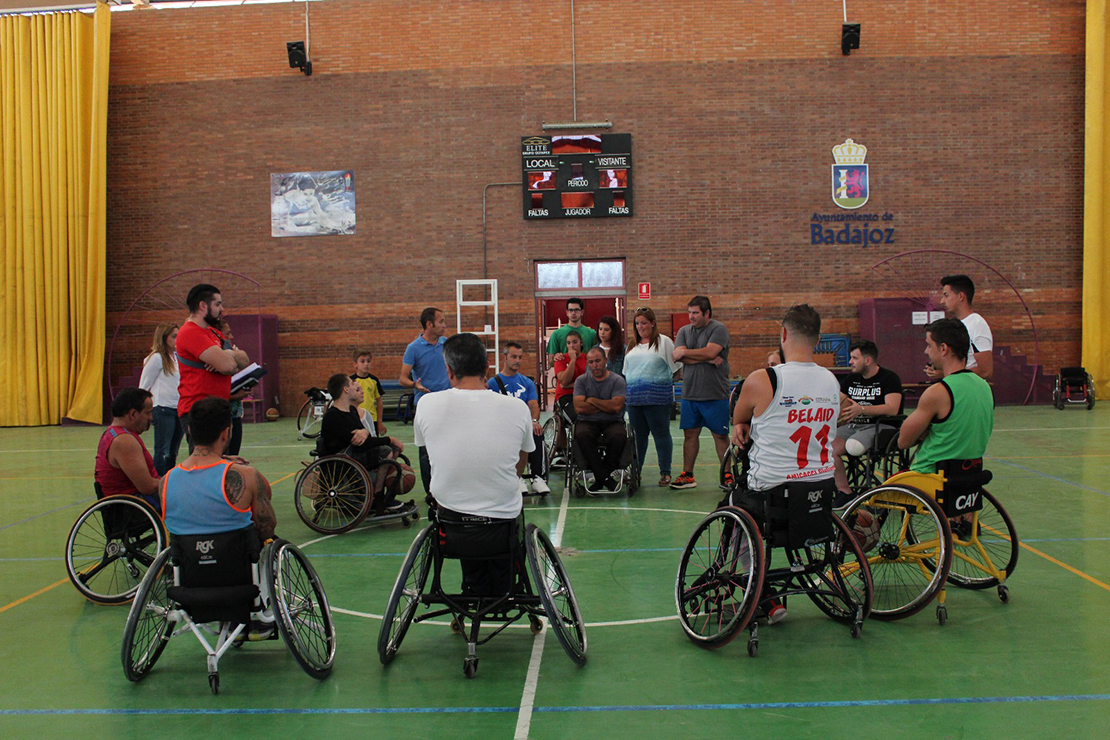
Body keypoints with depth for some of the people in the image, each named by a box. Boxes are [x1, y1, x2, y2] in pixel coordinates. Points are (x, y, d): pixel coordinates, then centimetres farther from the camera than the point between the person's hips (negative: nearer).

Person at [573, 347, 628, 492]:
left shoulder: (617, 380, 3)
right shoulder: (581, 381, 7)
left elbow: (616, 407, -12)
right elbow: (579, 408, -7)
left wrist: (592, 400, -4)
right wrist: (606, 406, -5)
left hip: (612, 422, -1)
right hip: (588, 422, 1)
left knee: (619, 436, -35)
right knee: (582, 435, -35)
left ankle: (599, 475, -16)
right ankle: (605, 477, -26)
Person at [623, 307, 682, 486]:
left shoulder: (664, 341, 0)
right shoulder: (632, 344, 17)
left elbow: (676, 367, 1)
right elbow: (626, 371, 21)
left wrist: (662, 382, 3)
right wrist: (625, 391, 14)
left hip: (657, 398, -5)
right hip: (634, 398, 5)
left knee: (661, 434, -1)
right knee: (638, 435, 10)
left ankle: (665, 472, 7)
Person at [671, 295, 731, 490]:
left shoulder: (718, 329, -4)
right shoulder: (684, 331, 11)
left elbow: (710, 352, -18)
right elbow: (678, 357, -3)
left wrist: (684, 352, -7)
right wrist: (707, 359, -12)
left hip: (715, 394, -4)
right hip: (689, 393, 5)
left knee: (720, 435, 1)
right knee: (690, 433, 7)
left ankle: (728, 475, 10)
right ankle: (687, 475, 15)